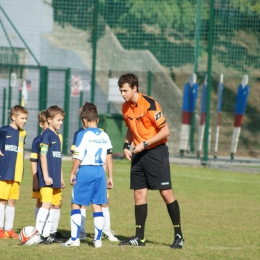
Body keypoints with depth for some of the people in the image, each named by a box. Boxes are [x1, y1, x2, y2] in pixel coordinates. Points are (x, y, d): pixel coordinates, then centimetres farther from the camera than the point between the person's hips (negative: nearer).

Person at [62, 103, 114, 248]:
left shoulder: (83, 134, -5)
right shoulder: (105, 136, 9)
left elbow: (78, 157, -9)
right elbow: (109, 158, 10)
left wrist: (73, 173, 0)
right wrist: (110, 177, 15)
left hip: (85, 171, -5)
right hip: (100, 171, 5)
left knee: (76, 204, 4)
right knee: (97, 206, 9)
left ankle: (75, 238, -1)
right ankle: (98, 239, 9)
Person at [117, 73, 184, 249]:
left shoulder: (149, 105, -18)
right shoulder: (126, 107, 5)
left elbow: (165, 130, -17)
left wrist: (144, 144, -19)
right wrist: (127, 145, 5)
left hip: (156, 152, -7)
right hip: (139, 154, 7)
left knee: (166, 193, -6)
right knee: (139, 194, 5)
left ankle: (178, 236, 2)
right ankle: (139, 237, 10)